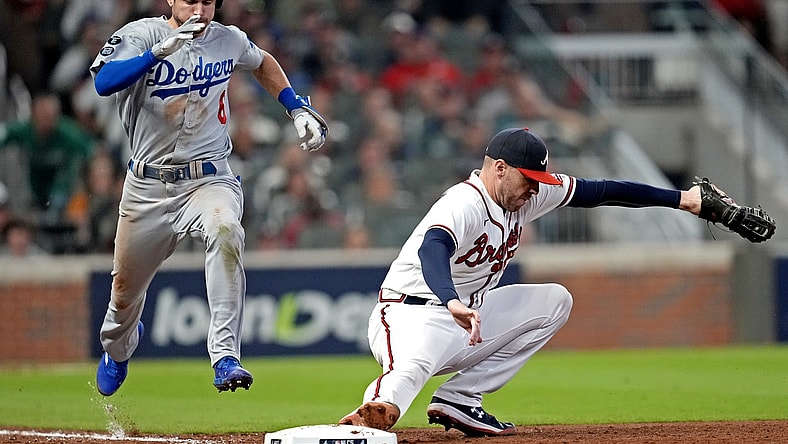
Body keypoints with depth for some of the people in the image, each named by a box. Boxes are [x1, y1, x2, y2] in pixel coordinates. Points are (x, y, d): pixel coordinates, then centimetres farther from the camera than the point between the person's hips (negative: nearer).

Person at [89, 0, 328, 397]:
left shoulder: (229, 40, 1)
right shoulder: (140, 36, -10)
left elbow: (264, 64, 25)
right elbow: (104, 83, -29)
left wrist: (298, 110, 14)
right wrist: (162, 50, -38)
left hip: (209, 179, 0)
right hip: (148, 185, 0)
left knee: (225, 231, -34)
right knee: (125, 288, 12)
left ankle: (225, 357, -38)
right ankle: (117, 345, 51)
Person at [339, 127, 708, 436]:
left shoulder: (527, 195, 4)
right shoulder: (464, 204, -23)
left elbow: (598, 191, 9)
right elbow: (432, 248, -43)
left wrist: (679, 199, 9)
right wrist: (453, 303, -63)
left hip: (466, 316, 9)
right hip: (413, 317, -9)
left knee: (553, 302, 9)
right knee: (412, 365, -39)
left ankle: (459, 399, -1)